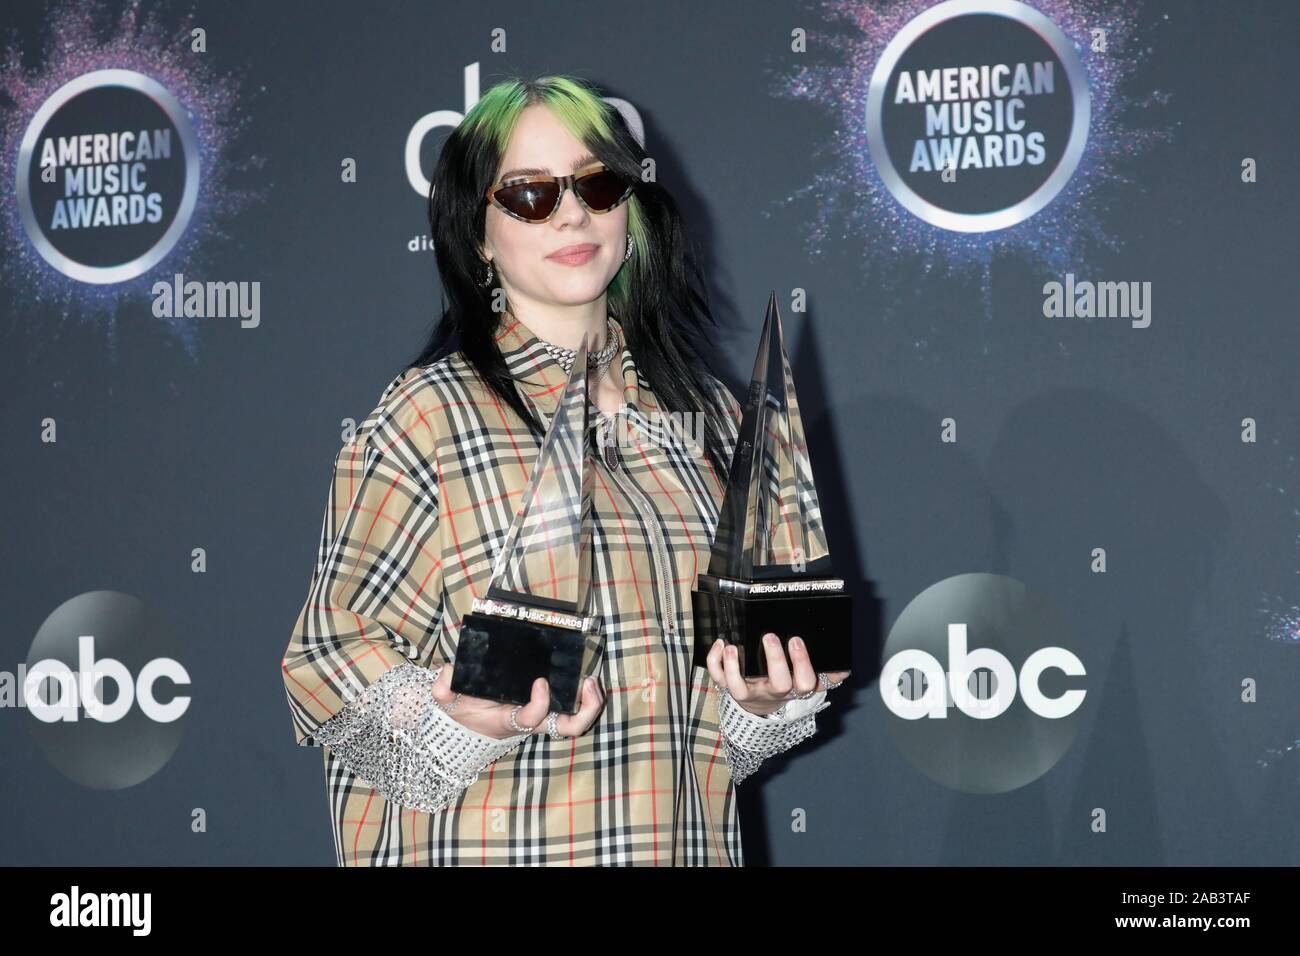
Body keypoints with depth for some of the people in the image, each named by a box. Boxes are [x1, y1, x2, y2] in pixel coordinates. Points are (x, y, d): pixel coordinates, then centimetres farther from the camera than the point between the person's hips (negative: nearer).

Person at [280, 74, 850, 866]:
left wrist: (767, 698, -2)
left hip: (687, 842, 5)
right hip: (491, 847, -4)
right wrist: (461, 721, -25)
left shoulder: (708, 416, 6)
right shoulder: (428, 419, -8)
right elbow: (332, 654, -9)